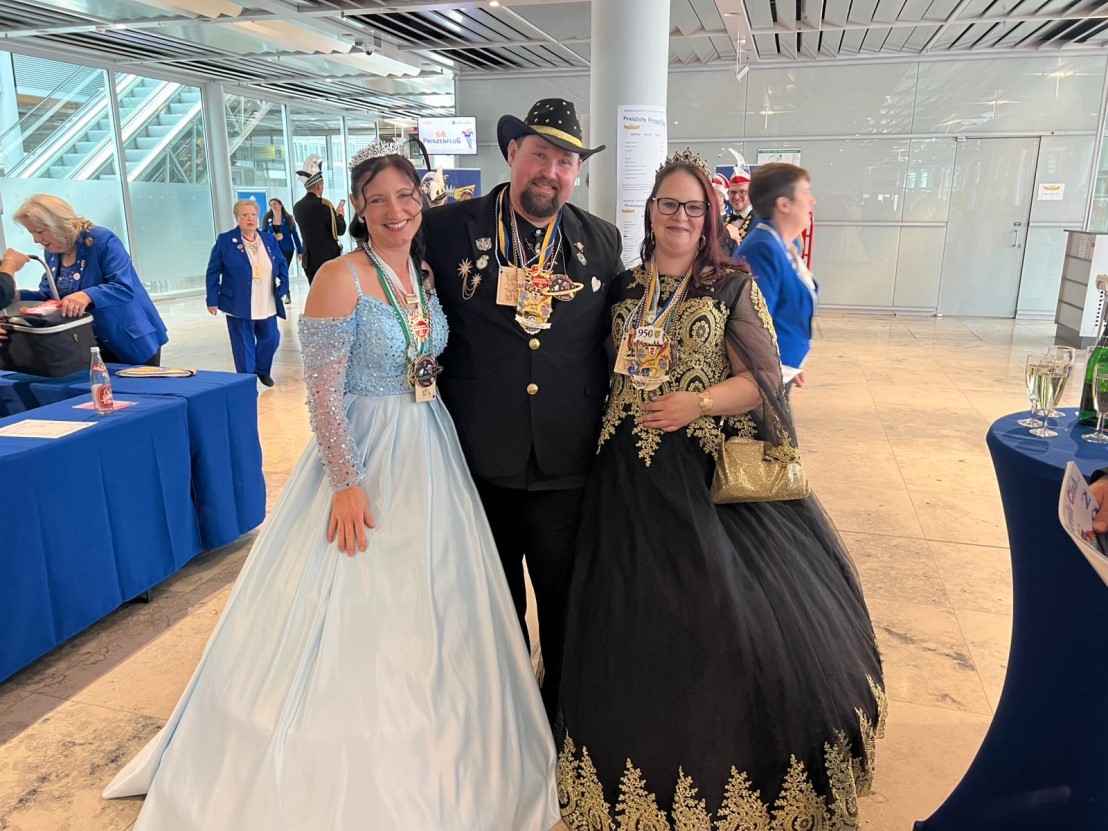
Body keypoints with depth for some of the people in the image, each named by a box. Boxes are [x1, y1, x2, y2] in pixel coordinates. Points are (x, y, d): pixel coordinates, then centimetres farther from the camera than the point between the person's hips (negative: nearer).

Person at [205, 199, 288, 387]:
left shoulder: (269, 239, 7)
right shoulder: (225, 240, -5)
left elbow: (282, 264, 15)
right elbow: (213, 272, -3)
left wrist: (283, 287, 2)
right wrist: (212, 301, -6)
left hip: (266, 306, 4)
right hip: (239, 305, -4)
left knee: (271, 338, 10)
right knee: (244, 344, 3)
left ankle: (262, 370, 35)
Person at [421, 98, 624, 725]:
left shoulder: (602, 242, 4)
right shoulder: (448, 228, -3)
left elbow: (615, 340, 10)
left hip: (567, 464, 1)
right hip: (478, 460, 0)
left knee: (567, 604, 16)